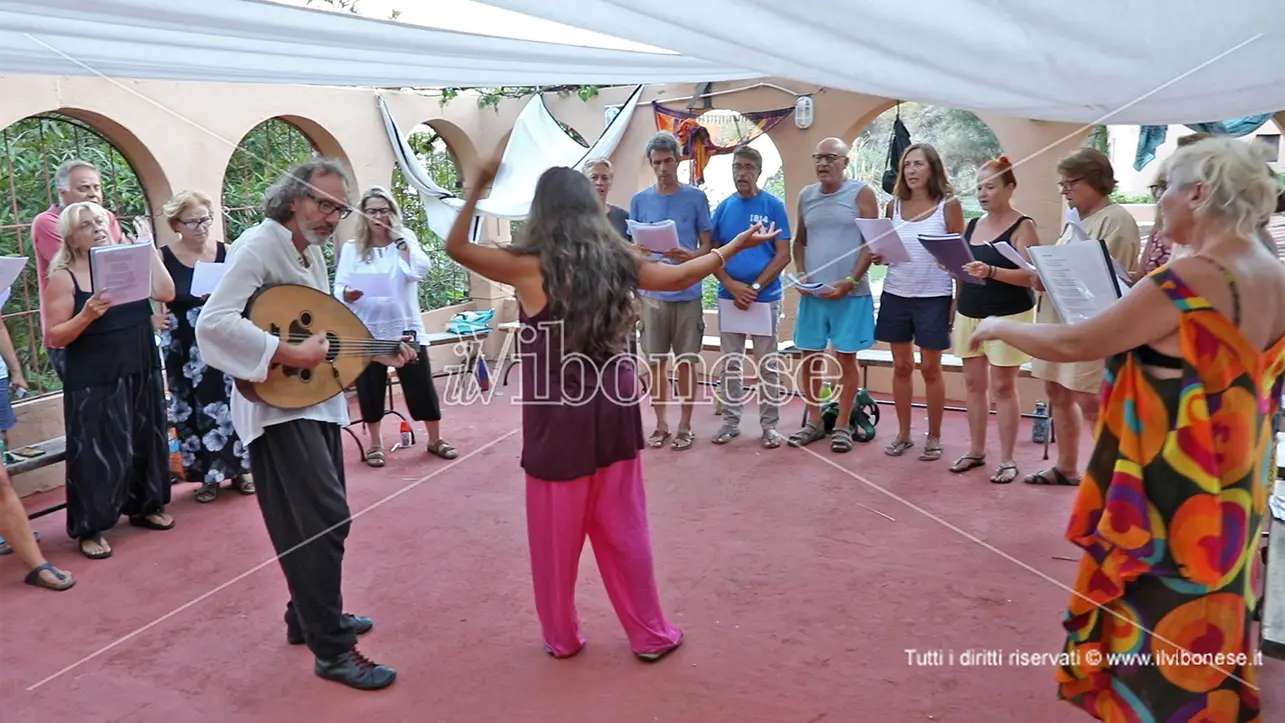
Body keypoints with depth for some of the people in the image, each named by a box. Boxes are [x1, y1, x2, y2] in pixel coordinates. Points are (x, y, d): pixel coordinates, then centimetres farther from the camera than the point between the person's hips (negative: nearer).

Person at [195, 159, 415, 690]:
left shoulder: (312, 253, 12)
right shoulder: (258, 245, -16)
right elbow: (213, 323, -27)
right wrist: (287, 354, -30)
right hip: (279, 406, -9)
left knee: (320, 517, 16)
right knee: (325, 518, -12)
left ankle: (309, 616, 33)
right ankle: (332, 649, -3)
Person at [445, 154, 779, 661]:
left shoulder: (530, 267, -12)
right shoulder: (616, 258, -1)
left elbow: (456, 247, 0)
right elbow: (678, 277, 12)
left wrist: (478, 188, 3)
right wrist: (738, 245, 25)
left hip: (557, 420, -4)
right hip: (614, 412, 4)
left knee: (556, 534, 12)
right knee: (623, 530, 15)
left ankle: (561, 637, 28)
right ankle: (651, 634, 25)